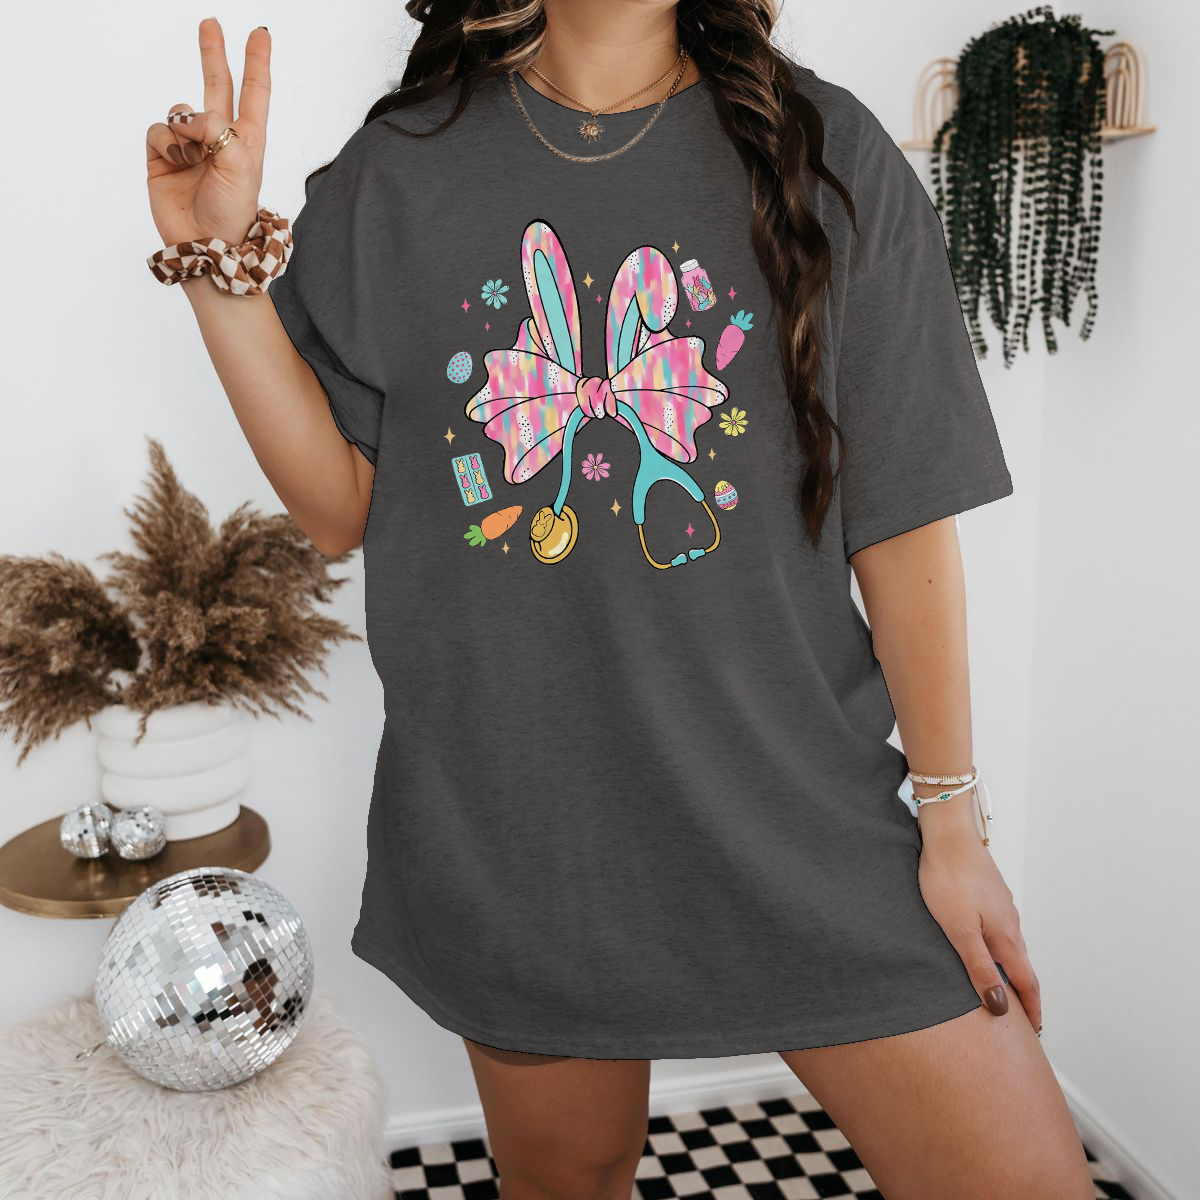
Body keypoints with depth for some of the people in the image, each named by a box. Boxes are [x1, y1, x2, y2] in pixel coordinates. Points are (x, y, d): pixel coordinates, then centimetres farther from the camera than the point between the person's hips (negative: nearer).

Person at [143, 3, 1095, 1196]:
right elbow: (340, 506, 1)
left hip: (805, 810, 0)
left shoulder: (826, 151, -1)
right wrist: (225, 266, -8)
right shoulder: (398, 170, 3)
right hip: (514, 828, 1)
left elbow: (903, 518, -3)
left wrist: (952, 821, -1)